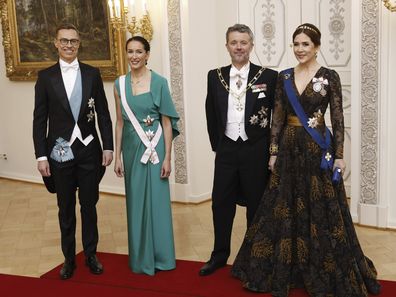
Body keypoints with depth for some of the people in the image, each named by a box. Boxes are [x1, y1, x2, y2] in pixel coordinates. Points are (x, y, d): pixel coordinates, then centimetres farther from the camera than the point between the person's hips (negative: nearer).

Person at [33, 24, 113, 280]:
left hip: (89, 151, 1)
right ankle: (69, 258, 24)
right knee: (66, 209, 11)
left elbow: (103, 114, 4)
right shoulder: (46, 76, 0)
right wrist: (41, 156, -5)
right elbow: (39, 119, -1)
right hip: (60, 152, 0)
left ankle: (91, 254, 25)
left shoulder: (92, 73, 3)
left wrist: (108, 147, -1)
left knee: (89, 205, 10)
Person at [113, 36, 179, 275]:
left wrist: (167, 157, -9)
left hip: (154, 148, -4)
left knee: (156, 200, 3)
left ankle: (160, 256, 18)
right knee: (136, 202, 10)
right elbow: (120, 122, 9)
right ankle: (141, 257, 25)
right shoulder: (120, 84, 6)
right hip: (132, 148, 4)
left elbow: (167, 122, -6)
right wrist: (117, 156, 5)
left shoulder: (159, 82, -5)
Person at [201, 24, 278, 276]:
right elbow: (211, 114, 11)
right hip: (226, 149, 3)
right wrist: (217, 144, 9)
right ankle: (220, 255, 25)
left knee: (256, 205, 8)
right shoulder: (215, 76, 4)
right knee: (221, 203, 9)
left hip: (256, 150, -2)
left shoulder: (269, 76, -5)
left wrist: (271, 147, 0)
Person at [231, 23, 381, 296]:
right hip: (289, 148, 4)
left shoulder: (330, 77, -4)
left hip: (318, 149, -4)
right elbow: (278, 117, 7)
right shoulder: (284, 77, 7)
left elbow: (338, 119, -5)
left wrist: (339, 154, -8)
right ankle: (282, 271, 23)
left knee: (320, 210, 2)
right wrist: (273, 152, 4)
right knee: (285, 209, 8)